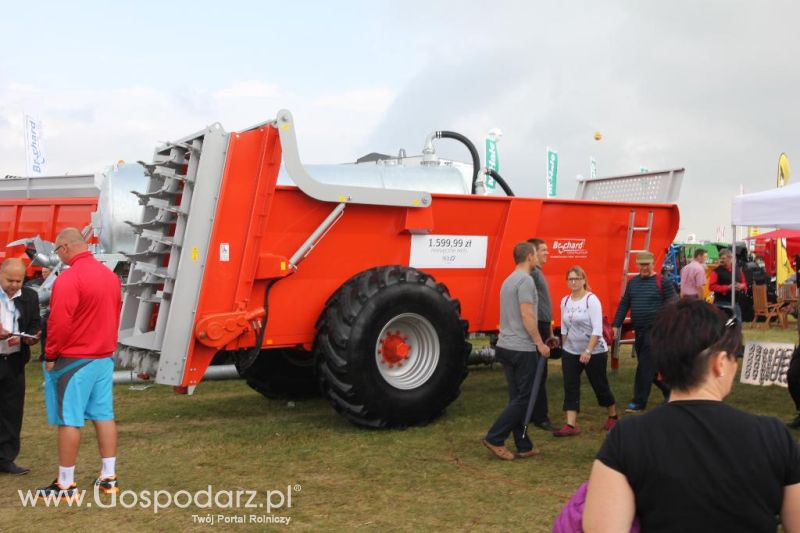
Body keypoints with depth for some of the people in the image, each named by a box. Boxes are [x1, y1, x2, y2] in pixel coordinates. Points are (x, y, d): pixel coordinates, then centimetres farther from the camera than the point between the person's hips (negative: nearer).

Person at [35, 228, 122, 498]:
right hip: (105, 358, 8)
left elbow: (59, 323, -18)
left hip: (73, 361, -7)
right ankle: (108, 478, 14)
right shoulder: (110, 276, 8)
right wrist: (106, 347, 18)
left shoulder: (68, 279, -16)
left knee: (69, 420, -1)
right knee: (104, 415, 10)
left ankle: (65, 484, 5)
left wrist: (50, 356, -7)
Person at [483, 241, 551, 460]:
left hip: (505, 346, 10)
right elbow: (526, 315, -20)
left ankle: (524, 447, 14)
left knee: (517, 398, 10)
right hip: (522, 348, -10)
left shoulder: (509, 280, 16)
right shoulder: (525, 280, -14)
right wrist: (540, 344, -14)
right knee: (524, 398, -3)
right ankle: (495, 438, -4)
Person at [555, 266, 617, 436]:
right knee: (570, 387, -2)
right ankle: (571, 425, -2)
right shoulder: (565, 301, 4)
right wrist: (564, 349, 13)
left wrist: (588, 351, -25)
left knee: (600, 385, 7)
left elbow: (597, 330, -19)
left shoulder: (591, 300, -13)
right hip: (571, 352, 5)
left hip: (595, 352, -5)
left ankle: (613, 416, 30)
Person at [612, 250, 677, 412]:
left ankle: (639, 402, 0)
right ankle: (668, 390, 33)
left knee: (645, 366, -6)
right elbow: (624, 304, 13)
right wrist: (616, 324, 8)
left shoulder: (662, 282, -7)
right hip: (639, 330, 7)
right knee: (651, 365, 14)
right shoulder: (632, 282, 11)